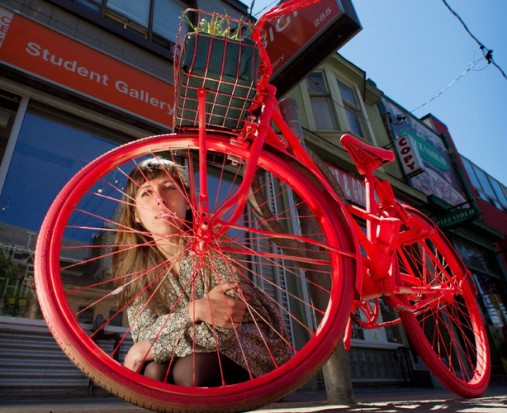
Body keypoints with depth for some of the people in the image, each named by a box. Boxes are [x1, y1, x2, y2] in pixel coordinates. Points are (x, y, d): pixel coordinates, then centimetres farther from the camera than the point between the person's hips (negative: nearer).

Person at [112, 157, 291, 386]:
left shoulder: (209, 248, -21)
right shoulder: (134, 266, -8)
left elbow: (229, 328, -26)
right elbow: (144, 334, -14)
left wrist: (151, 347, -23)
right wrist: (193, 311, -34)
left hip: (249, 362, -3)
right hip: (187, 357, 3)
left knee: (190, 370, -30)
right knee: (153, 371, -26)